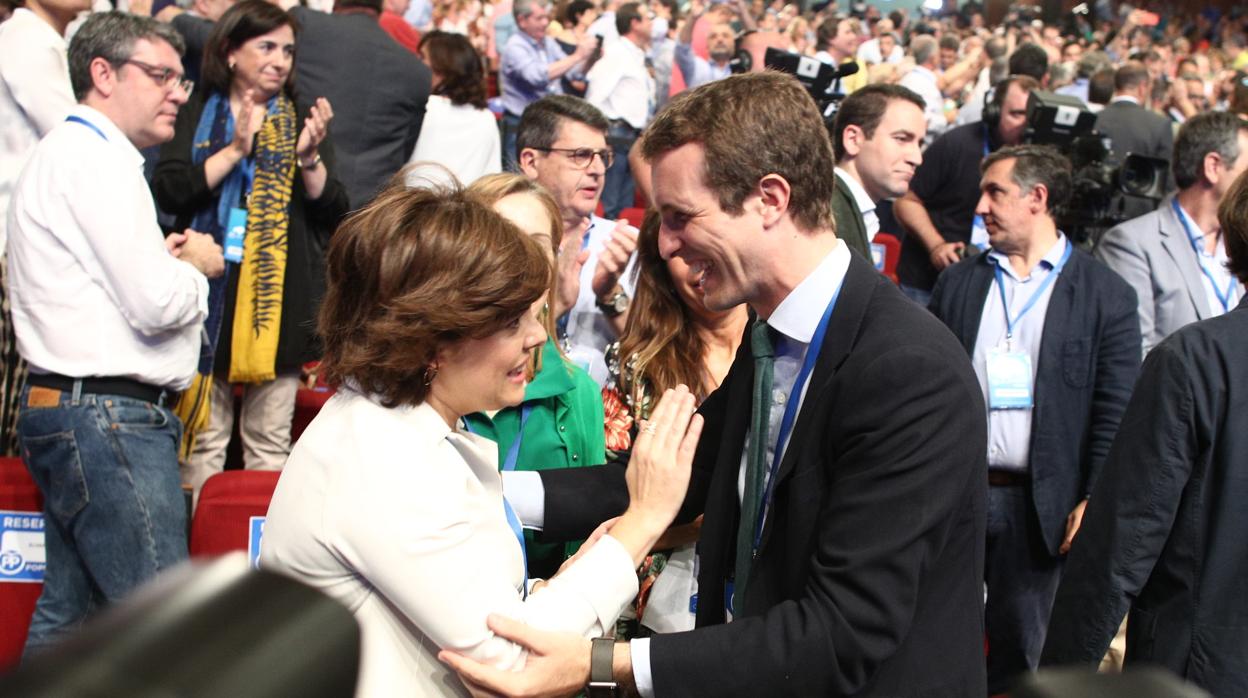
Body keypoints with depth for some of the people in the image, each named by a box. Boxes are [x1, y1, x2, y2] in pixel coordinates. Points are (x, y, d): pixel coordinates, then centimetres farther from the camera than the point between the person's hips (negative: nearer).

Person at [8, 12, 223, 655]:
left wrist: (165, 260, 6)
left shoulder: (67, 153, 21)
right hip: (107, 415, -11)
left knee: (68, 616, 15)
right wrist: (196, 264, 0)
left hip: (66, 408, 11)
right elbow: (156, 305, -19)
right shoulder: (96, 157, -13)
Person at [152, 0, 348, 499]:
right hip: (212, 289, -1)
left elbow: (333, 211, 5)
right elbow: (168, 191, -6)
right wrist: (236, 149, -12)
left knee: (270, 440, 4)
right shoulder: (197, 116, 8)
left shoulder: (302, 121, 13)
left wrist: (310, 156, -11)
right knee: (204, 437, 1)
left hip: (280, 294, 1)